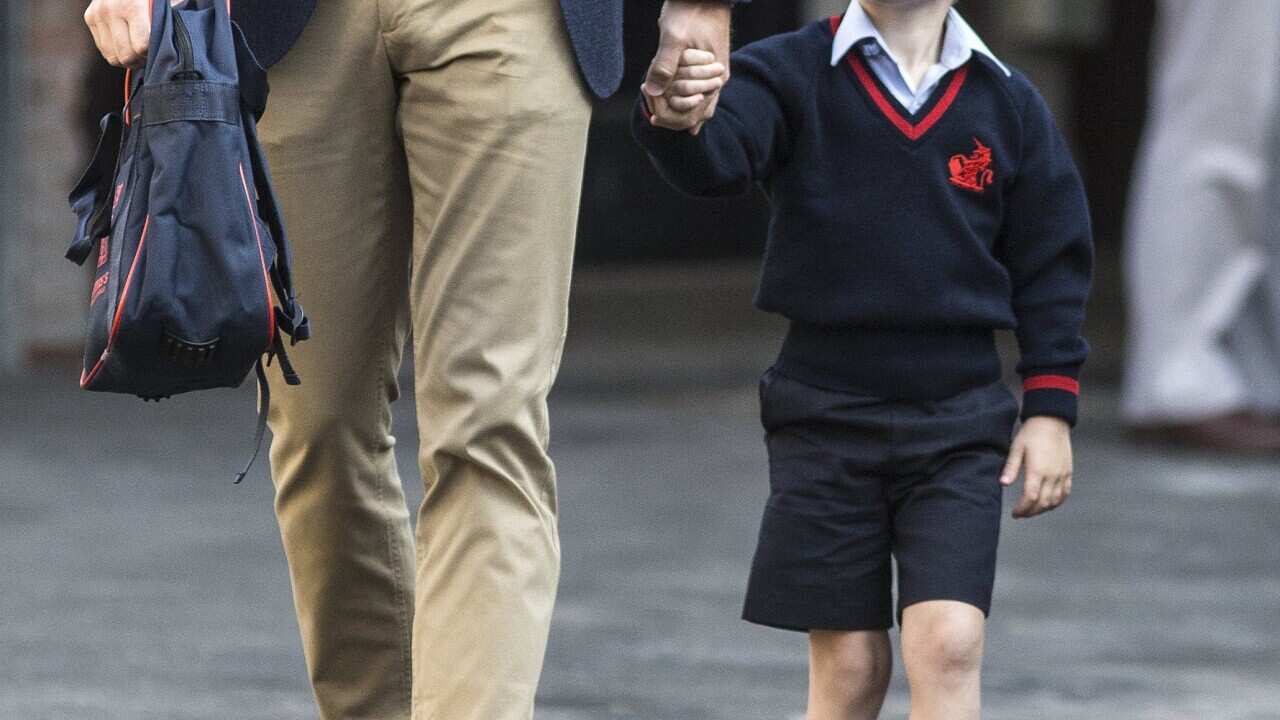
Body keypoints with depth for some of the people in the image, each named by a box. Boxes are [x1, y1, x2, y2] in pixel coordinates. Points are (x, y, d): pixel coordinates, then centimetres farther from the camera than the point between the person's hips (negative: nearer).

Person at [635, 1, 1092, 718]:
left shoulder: (1008, 102, 4)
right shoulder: (788, 74, -2)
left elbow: (1052, 263, 9)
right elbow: (715, 157, -22)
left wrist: (1050, 411, 4)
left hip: (958, 422, 1)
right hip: (826, 416, -1)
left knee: (949, 644, -13)